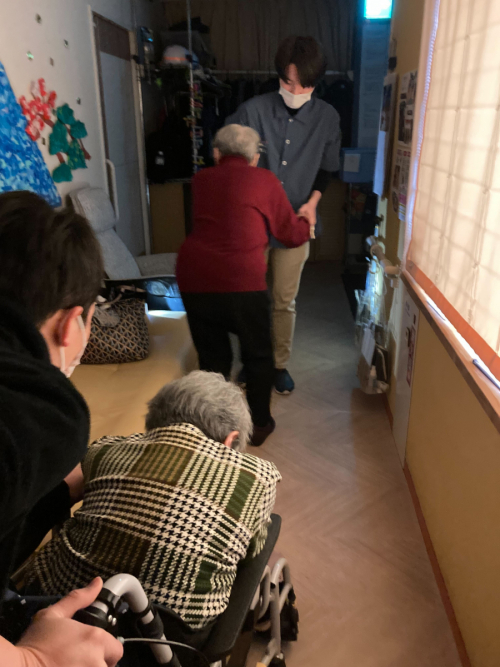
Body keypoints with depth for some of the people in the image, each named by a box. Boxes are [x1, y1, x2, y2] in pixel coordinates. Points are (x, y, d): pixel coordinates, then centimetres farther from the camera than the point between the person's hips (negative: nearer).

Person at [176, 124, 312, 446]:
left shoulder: (201, 179, 17)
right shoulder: (265, 180, 7)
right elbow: (292, 235, 12)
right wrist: (308, 217, 34)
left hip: (194, 279, 4)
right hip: (242, 280, -3)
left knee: (212, 357, 18)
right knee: (259, 355, 17)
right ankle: (260, 424, 29)